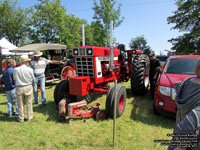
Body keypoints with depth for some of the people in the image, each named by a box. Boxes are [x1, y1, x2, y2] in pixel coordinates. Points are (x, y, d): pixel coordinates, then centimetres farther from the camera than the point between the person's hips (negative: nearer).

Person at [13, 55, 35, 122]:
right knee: (29, 103, 13)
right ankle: (30, 117, 24)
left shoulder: (15, 69, -7)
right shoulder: (30, 69, -12)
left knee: (20, 104, 13)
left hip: (19, 88, 1)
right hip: (28, 87, -1)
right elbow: (33, 79, -1)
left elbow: (15, 79, 3)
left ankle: (21, 118, 25)